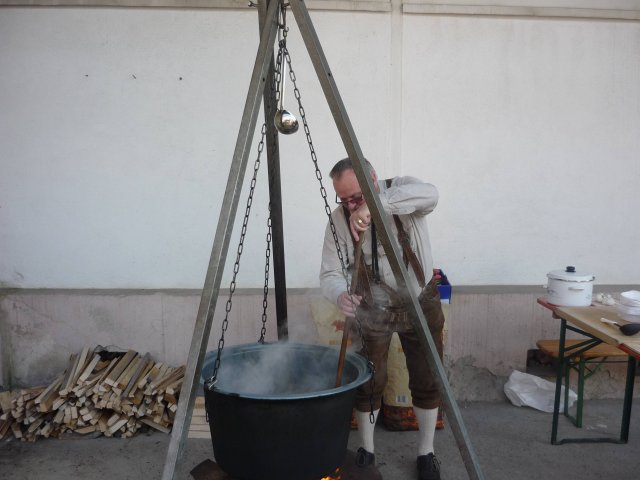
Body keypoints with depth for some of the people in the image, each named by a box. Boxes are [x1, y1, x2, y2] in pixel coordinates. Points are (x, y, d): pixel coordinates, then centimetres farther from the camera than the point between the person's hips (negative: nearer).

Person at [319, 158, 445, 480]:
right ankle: (366, 449, 30)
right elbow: (330, 272, -16)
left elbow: (429, 194, -40)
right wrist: (340, 295, -39)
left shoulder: (400, 191, -17)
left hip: (420, 303, 0)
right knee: (368, 384, 4)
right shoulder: (339, 218, -13)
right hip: (372, 311, 1)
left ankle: (426, 453, 29)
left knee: (427, 382, 7)